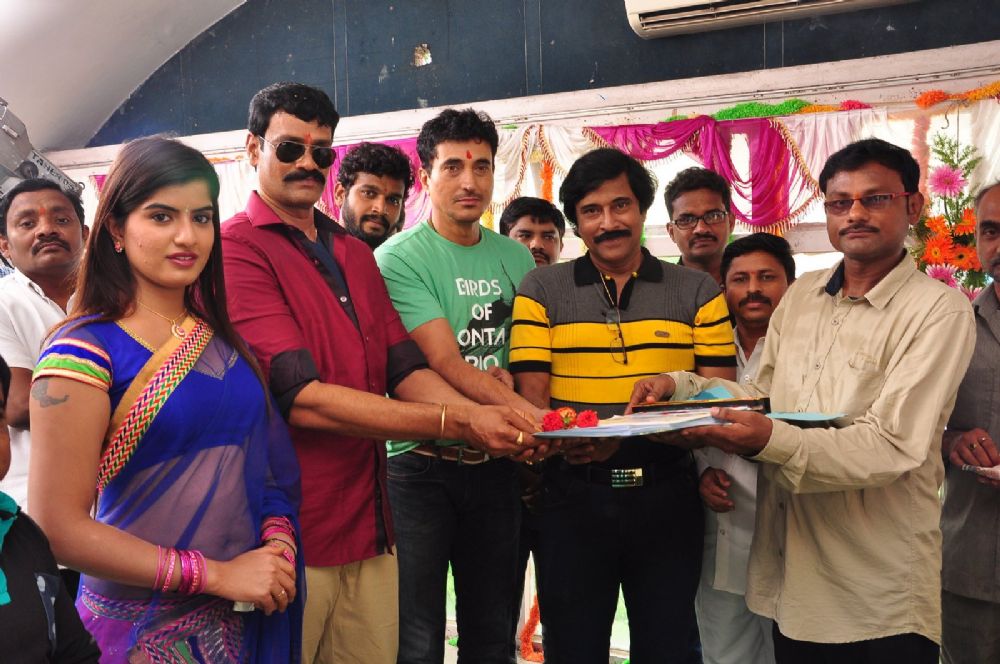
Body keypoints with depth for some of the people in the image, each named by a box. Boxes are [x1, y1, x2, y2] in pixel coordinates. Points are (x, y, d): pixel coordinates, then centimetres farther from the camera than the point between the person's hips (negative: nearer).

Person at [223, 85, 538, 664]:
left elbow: (405, 367, 6)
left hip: (370, 528, 7)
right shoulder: (237, 249, -11)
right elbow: (302, 399, -21)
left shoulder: (355, 252, 15)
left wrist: (479, 415, -13)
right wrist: (457, 425, -23)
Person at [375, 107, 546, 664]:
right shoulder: (400, 257, -9)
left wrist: (509, 374, -8)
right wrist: (526, 412, -31)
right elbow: (445, 363, -18)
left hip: (496, 466, 5)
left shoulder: (516, 258, 9)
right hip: (420, 463, -4)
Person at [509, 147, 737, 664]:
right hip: (572, 496, 0)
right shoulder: (541, 291, 3)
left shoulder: (697, 292, 5)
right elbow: (532, 398, -4)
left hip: (666, 497, 1)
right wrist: (574, 441, -26)